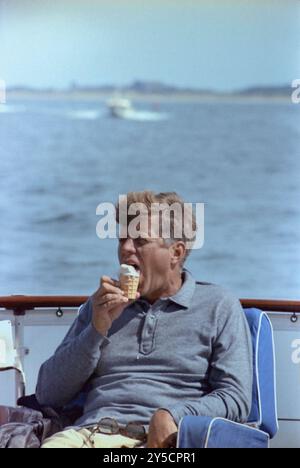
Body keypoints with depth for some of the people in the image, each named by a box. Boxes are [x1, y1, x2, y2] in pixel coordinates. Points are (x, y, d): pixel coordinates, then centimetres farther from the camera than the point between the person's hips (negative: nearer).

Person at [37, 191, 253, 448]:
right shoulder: (102, 306, 24)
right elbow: (48, 395, 16)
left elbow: (236, 399, 4)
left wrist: (171, 416, -13)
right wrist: (97, 330, 4)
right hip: (90, 432, 2)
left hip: (160, 440, -2)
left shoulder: (219, 306, 14)